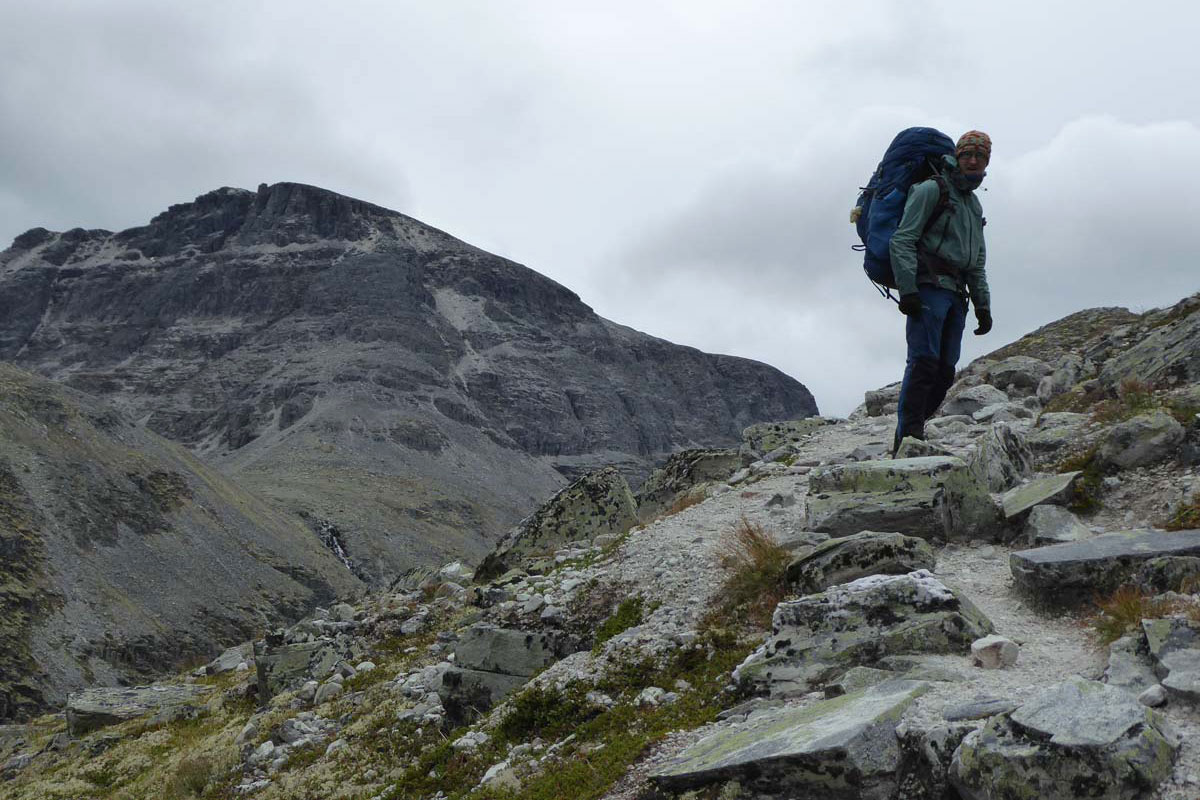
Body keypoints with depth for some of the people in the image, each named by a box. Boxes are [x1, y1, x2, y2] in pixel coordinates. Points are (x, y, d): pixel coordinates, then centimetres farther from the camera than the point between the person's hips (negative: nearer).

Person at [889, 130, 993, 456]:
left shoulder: (975, 205, 26)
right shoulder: (931, 190, 1)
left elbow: (978, 263, 30)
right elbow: (902, 240, -9)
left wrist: (983, 306, 19)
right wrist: (907, 289, -19)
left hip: (955, 295, 8)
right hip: (928, 287, -8)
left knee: (945, 371, 1)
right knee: (924, 362, -17)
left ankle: (911, 435, 6)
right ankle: (907, 440, -18)